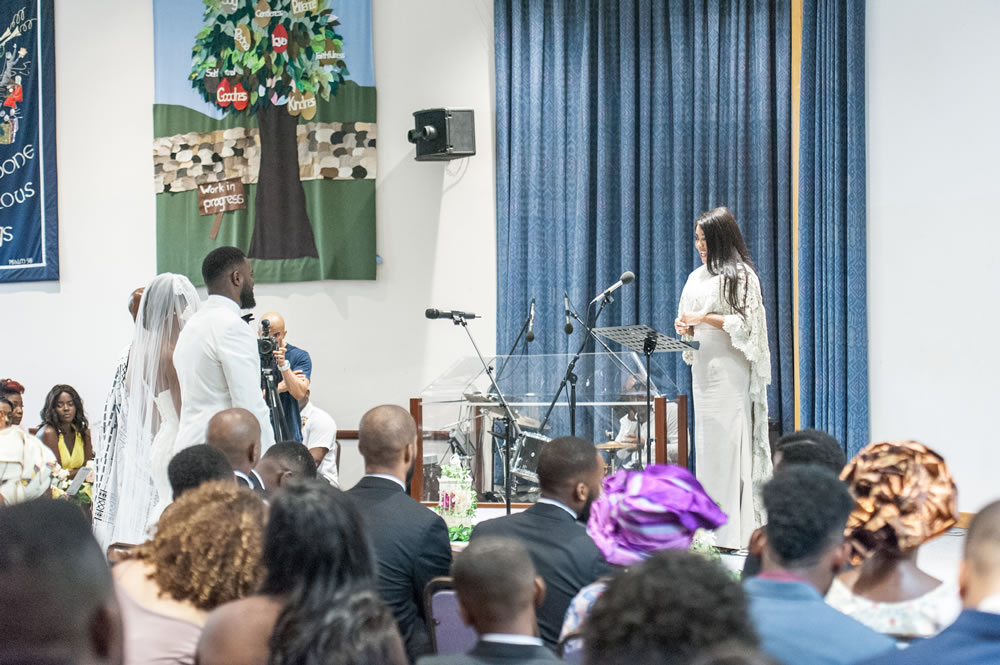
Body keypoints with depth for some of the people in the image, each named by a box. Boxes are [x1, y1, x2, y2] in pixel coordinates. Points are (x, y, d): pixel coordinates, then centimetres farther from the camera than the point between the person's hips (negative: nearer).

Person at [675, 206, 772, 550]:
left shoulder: (740, 275, -6)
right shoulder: (697, 277, 17)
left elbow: (745, 324, -12)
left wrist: (704, 318, -15)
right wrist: (685, 327, 2)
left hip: (730, 369, -8)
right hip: (703, 366, 8)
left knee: (728, 442, -10)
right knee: (705, 441, 6)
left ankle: (735, 530, -8)